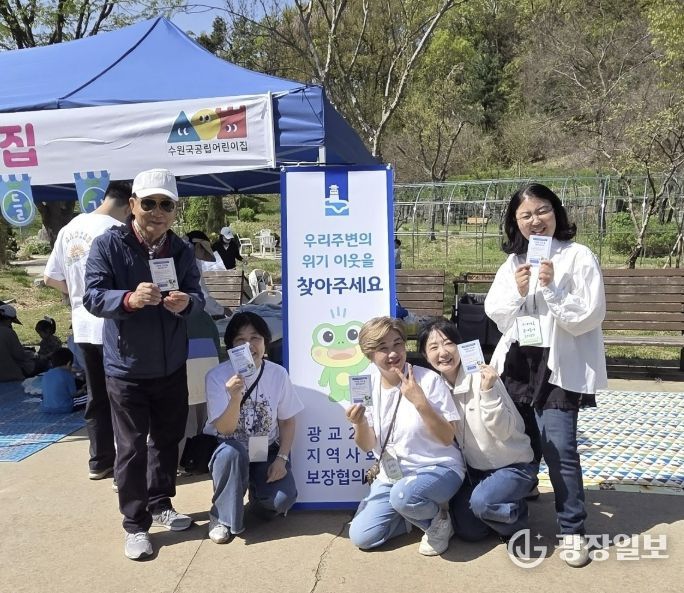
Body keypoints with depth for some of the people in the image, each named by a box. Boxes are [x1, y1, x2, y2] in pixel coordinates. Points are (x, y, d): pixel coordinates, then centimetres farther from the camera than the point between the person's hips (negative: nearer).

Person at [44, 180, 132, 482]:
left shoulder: (69, 229, 7)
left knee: (97, 398, 15)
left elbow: (50, 277, 12)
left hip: (83, 327, 7)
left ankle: (99, 461, 23)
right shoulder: (116, 231, -15)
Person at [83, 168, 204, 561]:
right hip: (126, 368, -4)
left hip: (172, 366, 4)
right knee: (131, 448, 4)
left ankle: (160, 505, 36)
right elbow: (92, 297, -15)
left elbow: (197, 296, 2)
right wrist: (129, 299, -35)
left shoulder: (182, 250, 1)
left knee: (168, 440, 16)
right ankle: (135, 524, 19)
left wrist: (186, 302, -23)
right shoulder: (108, 245, -11)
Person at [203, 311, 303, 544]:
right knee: (231, 452, -36)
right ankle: (222, 517, -10)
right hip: (233, 451, -1)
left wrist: (282, 459, -10)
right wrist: (235, 398, -38)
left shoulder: (278, 373, -9)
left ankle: (258, 493, 14)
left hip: (267, 451, 1)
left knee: (283, 498, -24)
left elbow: (288, 421, 2)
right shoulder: (217, 376, -15)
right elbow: (224, 430, -20)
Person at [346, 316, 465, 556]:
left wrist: (420, 402, -29)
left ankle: (439, 517, -2)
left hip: (437, 468, -4)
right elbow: (367, 445, -1)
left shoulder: (428, 379, -15)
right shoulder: (368, 385, -4)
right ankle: (417, 514, 14)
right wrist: (360, 423, -23)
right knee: (361, 536, -8)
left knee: (403, 494, -36)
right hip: (391, 475, 5)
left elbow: (447, 438, -17)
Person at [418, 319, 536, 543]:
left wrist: (488, 391, -37)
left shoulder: (482, 378, -22)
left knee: (481, 501, -31)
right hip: (474, 469, 6)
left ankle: (516, 522, 1)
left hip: (512, 465, -5)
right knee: (468, 531, -2)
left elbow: (503, 431, -26)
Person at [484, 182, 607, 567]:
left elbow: (590, 315, -13)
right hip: (518, 364, 5)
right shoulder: (512, 262, 10)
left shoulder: (579, 257, -6)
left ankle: (573, 530, 8)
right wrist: (518, 292, -12)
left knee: (559, 448, -7)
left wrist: (552, 288, -23)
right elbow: (494, 314, 5)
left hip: (559, 366, -5)